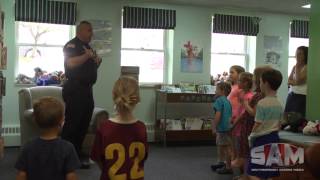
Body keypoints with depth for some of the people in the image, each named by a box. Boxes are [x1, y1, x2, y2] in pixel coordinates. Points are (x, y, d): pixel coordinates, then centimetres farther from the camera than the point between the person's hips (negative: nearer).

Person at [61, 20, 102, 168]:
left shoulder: (88, 47, 20)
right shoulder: (72, 45, -8)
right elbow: (71, 63, -24)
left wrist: (96, 62, 7)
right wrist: (87, 55, -20)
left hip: (87, 89, 9)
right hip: (75, 89, -9)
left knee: (84, 123, 12)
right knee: (72, 123, -6)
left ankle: (77, 153, 22)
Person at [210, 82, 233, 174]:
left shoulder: (219, 100, -15)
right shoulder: (227, 101, 12)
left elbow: (218, 115, -20)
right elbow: (230, 115, 16)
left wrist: (214, 127, -16)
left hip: (222, 128, -10)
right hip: (227, 127, 10)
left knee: (226, 147, -2)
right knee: (220, 145, 23)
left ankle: (228, 167, 6)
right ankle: (221, 162, 38)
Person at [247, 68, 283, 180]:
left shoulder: (262, 103, -16)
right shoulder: (279, 104, 8)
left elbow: (257, 125, -15)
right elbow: (279, 125, 13)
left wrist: (251, 137, 0)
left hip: (262, 140, -8)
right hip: (274, 138, 8)